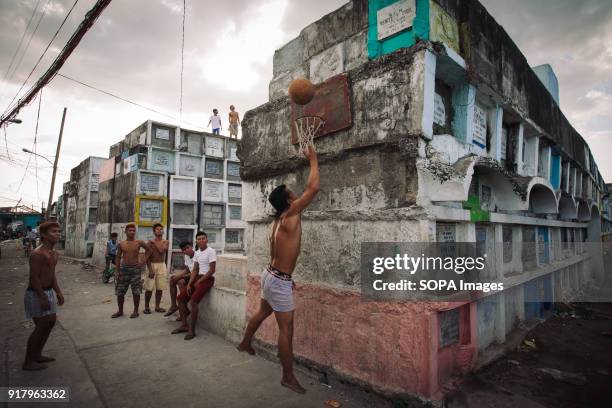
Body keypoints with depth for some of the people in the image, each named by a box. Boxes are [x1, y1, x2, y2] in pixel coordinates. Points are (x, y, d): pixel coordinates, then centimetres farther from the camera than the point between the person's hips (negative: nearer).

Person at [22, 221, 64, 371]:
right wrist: (43, 298, -22)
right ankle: (28, 362, 13)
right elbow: (34, 278, -22)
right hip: (36, 294, -10)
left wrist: (58, 292, 15)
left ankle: (37, 355, 30)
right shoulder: (38, 253, -20)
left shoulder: (54, 254, 9)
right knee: (41, 327, -2)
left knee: (50, 322, 16)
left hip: (48, 292, 10)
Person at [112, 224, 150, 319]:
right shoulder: (121, 244, 2)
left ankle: (136, 311, 12)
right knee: (120, 292, 6)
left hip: (136, 269, -2)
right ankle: (120, 311, 23)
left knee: (136, 292, -1)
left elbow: (148, 250, 10)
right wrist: (117, 271, 1)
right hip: (124, 268, 2)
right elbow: (118, 258, 6)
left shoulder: (139, 242, -3)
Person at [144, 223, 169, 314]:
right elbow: (148, 257, -8)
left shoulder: (166, 242, 5)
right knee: (149, 288, -2)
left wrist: (155, 243, -9)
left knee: (160, 288, 7)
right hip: (152, 265, -3)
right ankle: (146, 307, 11)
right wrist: (150, 269, -15)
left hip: (162, 265, 3)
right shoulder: (150, 242, -4)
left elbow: (161, 251, -14)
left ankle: (157, 306, 17)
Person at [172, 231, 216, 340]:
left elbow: (212, 270, -16)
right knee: (180, 298, 4)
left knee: (193, 301, -23)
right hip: (198, 278, 9)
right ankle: (184, 325, 13)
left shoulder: (211, 251, -13)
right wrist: (189, 283, -2)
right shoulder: (197, 253, 10)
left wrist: (199, 282, -13)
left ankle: (191, 330, -11)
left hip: (207, 279, -8)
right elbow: (195, 270, 11)